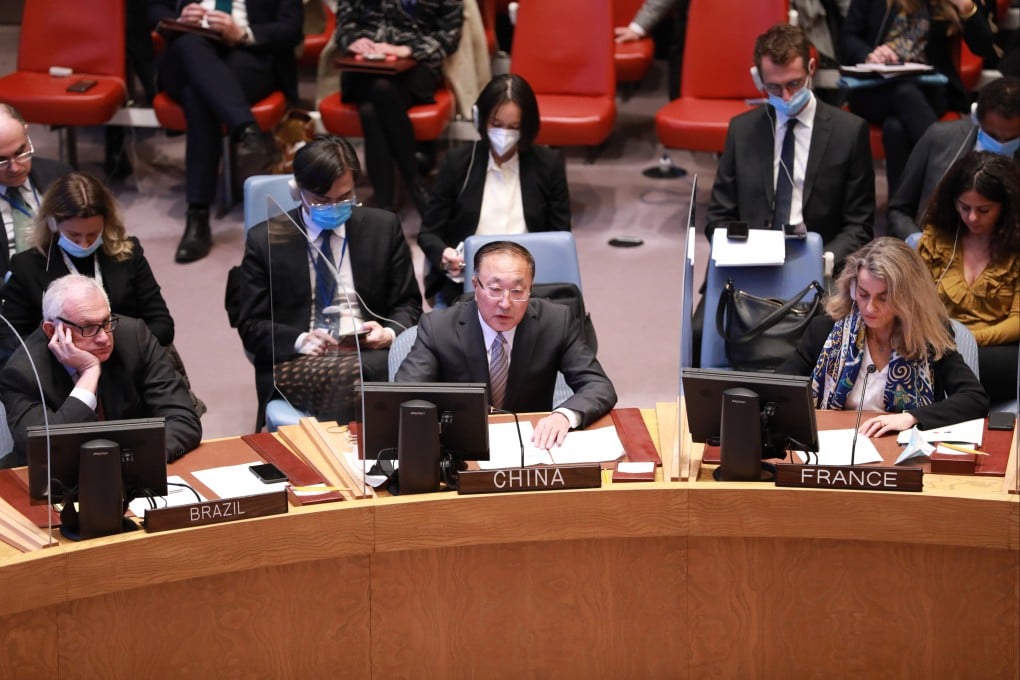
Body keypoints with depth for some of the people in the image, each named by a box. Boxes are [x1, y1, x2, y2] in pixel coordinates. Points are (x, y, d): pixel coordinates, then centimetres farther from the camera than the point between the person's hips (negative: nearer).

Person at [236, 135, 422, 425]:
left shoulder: (384, 228, 11)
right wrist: (299, 341, -15)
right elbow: (251, 326, 6)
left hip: (369, 353, 1)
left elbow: (408, 305, 15)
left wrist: (390, 333, -9)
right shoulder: (265, 239, 7)